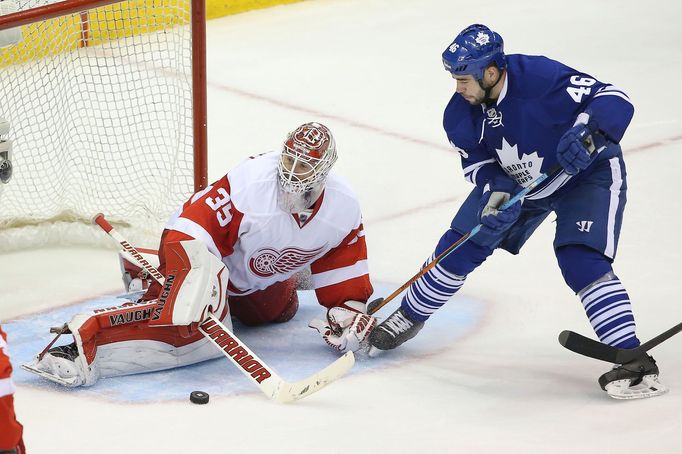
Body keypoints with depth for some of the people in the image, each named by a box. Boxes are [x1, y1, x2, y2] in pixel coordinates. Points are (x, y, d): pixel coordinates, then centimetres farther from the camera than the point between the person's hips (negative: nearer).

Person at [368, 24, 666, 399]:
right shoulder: (461, 113, -15)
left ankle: (631, 358, -22)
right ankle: (409, 317, 25)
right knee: (461, 244, 4)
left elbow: (614, 99, -34)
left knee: (581, 260, -24)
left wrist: (587, 133, -52)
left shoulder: (540, 77, -35)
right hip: (516, 181, 6)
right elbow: (477, 162, -4)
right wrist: (496, 192, -24)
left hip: (587, 174, -6)